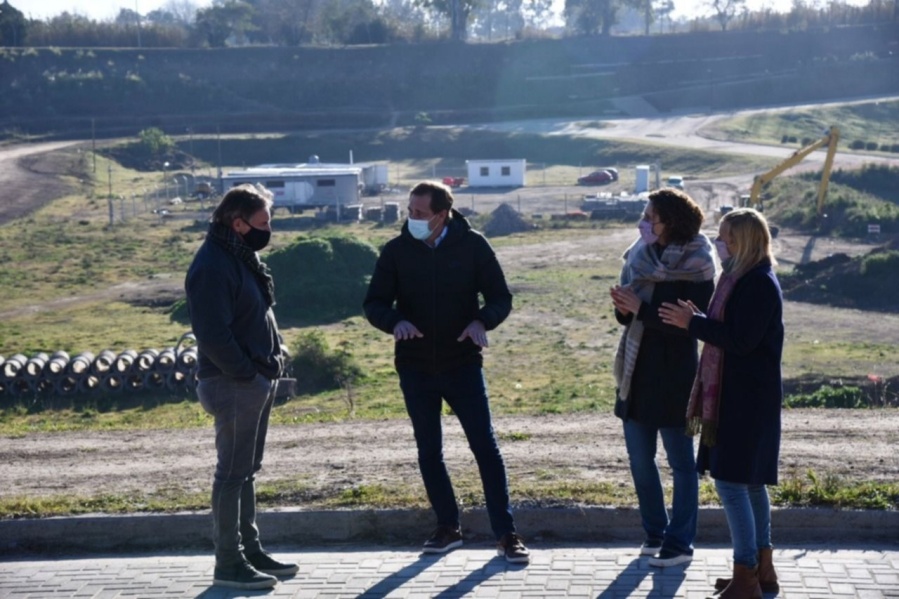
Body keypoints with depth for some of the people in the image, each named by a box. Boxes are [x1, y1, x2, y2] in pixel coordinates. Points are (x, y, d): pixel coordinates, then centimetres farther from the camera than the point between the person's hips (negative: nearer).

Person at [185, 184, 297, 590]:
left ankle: (250, 551, 25)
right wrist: (246, 373, -18)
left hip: (257, 381, 10)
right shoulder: (213, 265, -18)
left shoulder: (243, 256, 14)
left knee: (247, 470, 16)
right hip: (233, 385, -10)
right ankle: (228, 564, 3)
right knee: (233, 473, -4)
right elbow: (212, 334, -24)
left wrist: (272, 360, 12)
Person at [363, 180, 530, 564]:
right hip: (415, 368, 2)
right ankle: (448, 527, 25)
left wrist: (481, 321, -24)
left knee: (485, 446, -4)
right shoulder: (397, 250, -3)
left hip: (463, 364, -2)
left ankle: (506, 534, 3)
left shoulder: (472, 245, -7)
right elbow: (374, 304, -1)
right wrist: (395, 322, -23)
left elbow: (500, 298, -2)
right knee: (429, 451, 10)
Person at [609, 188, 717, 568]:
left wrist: (642, 309, -23)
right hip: (637, 371, 7)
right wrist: (623, 308, -12)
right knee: (640, 459, 12)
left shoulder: (695, 266, -12)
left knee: (680, 462, 3)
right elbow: (628, 315, 11)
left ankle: (679, 544, 11)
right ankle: (655, 533, 26)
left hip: (673, 375, -7)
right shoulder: (641, 256, 6)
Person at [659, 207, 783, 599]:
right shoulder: (740, 279, 13)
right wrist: (696, 319, 5)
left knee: (731, 482, -9)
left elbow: (741, 340, -22)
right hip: (734, 395, 10)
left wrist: (693, 323, -16)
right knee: (749, 482, 14)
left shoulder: (759, 284, -17)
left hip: (747, 400, -10)